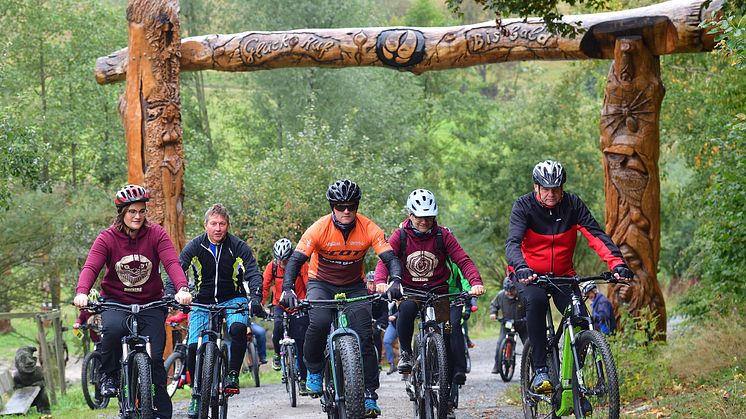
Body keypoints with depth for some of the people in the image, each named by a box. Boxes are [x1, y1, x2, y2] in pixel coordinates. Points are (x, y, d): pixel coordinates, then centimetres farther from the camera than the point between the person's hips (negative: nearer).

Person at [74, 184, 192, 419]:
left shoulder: (156, 234, -7)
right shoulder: (107, 238, -8)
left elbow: (172, 263, -20)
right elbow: (91, 267, -20)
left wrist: (182, 289, -40)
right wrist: (82, 292, -42)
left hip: (150, 303, 1)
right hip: (115, 301, -1)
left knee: (154, 356, -10)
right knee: (113, 328, -34)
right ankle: (109, 376, -9)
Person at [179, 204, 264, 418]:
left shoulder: (238, 247, -12)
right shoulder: (195, 246, -11)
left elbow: (253, 273, -20)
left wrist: (255, 297, -39)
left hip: (233, 299, -1)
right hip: (203, 302, 1)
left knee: (238, 329, -32)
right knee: (194, 348, -13)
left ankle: (233, 375, -15)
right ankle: (197, 394, 6)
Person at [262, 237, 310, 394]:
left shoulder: (301, 265, -15)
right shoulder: (272, 267, -10)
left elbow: (309, 285, -19)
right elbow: (264, 287, -15)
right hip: (280, 306, 1)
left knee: (301, 343, -4)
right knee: (278, 327, -30)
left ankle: (303, 380, 7)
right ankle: (278, 354, -1)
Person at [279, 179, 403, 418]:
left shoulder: (368, 229, -17)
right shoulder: (320, 228, -21)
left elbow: (390, 258, -22)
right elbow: (295, 260, -24)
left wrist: (396, 280, -42)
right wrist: (287, 289, -41)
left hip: (354, 287, 1)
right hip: (322, 284, -1)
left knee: (364, 335, -14)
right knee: (319, 322, -30)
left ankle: (369, 396, -6)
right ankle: (313, 370, -5)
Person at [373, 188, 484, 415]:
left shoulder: (443, 235, -3)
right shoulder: (400, 236, -3)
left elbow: (463, 260, -10)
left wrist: (476, 282, -28)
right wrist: (380, 282, -34)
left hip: (439, 292, 1)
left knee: (453, 325, -21)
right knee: (406, 308, -34)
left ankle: (457, 373, -13)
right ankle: (405, 352, -14)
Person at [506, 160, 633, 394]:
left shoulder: (572, 204, -10)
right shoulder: (524, 206, -16)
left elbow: (596, 235, -19)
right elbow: (513, 242, -29)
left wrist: (617, 263, -36)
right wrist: (521, 268, -51)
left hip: (562, 275, 2)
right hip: (528, 275, -2)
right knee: (536, 300, -35)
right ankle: (540, 371, -32)